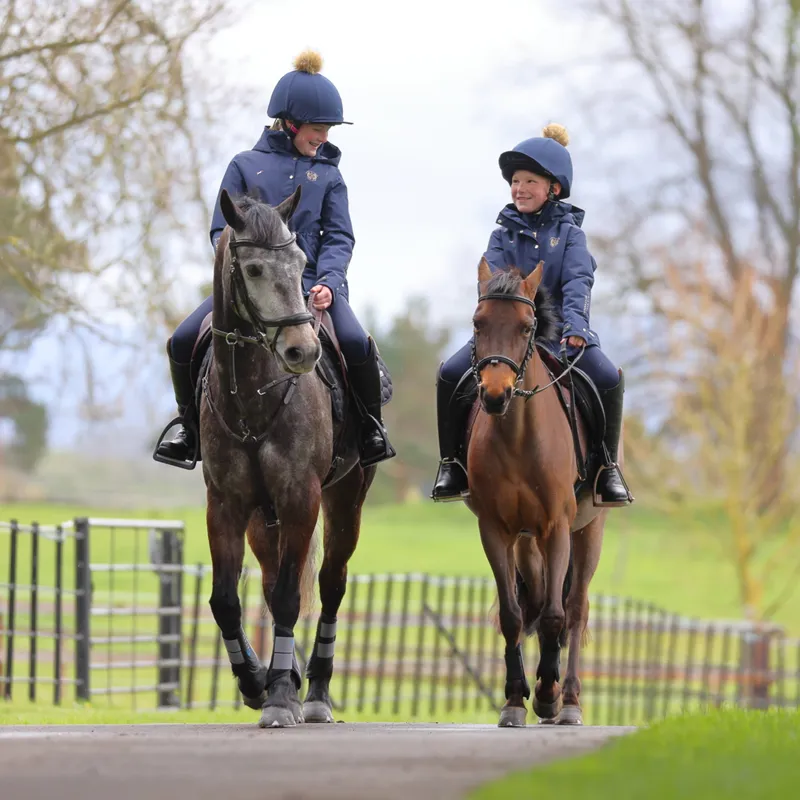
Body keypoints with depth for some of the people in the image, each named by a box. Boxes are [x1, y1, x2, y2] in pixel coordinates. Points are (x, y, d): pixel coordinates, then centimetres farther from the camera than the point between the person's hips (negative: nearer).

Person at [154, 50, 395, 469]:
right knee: (182, 342, -17)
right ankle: (191, 423, 9)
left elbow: (339, 237, 6)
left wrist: (327, 282, -13)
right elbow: (222, 230, 5)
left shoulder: (326, 173, 11)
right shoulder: (246, 166, 8)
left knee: (356, 343, -28)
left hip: (311, 282, 0)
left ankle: (371, 425, -2)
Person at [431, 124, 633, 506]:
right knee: (451, 373, -20)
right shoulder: (505, 233, 9)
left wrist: (575, 324, -27)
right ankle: (452, 464, -5)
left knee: (608, 378, -26)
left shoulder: (568, 232, 5)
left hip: (561, 329, -1)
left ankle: (607, 466, -9)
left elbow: (578, 281, -9)